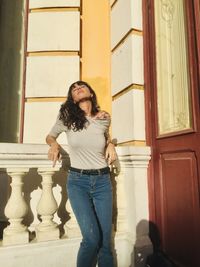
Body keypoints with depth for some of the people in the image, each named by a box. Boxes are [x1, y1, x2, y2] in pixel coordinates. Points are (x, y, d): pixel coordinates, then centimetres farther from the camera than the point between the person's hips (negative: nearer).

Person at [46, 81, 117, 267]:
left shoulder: (104, 118, 3)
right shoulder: (66, 116, -1)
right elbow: (50, 136, 15)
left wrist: (110, 144, 2)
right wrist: (54, 144, -8)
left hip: (102, 180, 2)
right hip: (77, 181, -2)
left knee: (105, 241, 4)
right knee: (92, 238, -14)